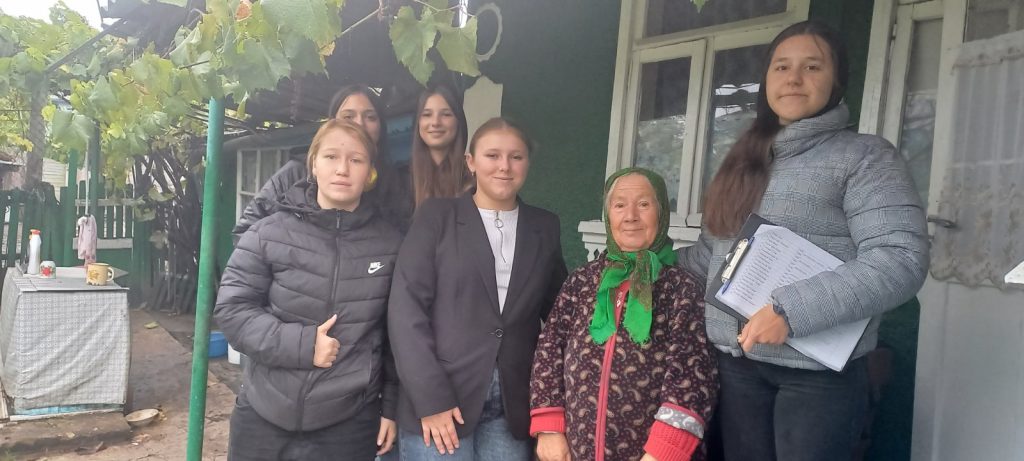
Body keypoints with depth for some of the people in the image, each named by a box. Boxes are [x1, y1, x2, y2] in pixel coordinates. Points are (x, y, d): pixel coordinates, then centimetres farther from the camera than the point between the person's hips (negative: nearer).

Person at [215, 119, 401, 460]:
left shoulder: (391, 245, -3)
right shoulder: (268, 234, -4)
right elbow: (231, 308, -4)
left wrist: (392, 406, 4)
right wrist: (301, 344, -15)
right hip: (263, 418, 1)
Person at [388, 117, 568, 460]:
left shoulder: (545, 227, 9)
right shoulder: (437, 216, 0)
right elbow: (406, 308, -6)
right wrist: (430, 399, -12)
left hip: (512, 406, 3)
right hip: (439, 400, -2)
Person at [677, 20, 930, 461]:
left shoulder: (865, 155, -5)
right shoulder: (744, 160, 13)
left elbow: (901, 260, -16)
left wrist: (790, 310, -23)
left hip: (819, 371, -5)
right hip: (735, 361, 5)